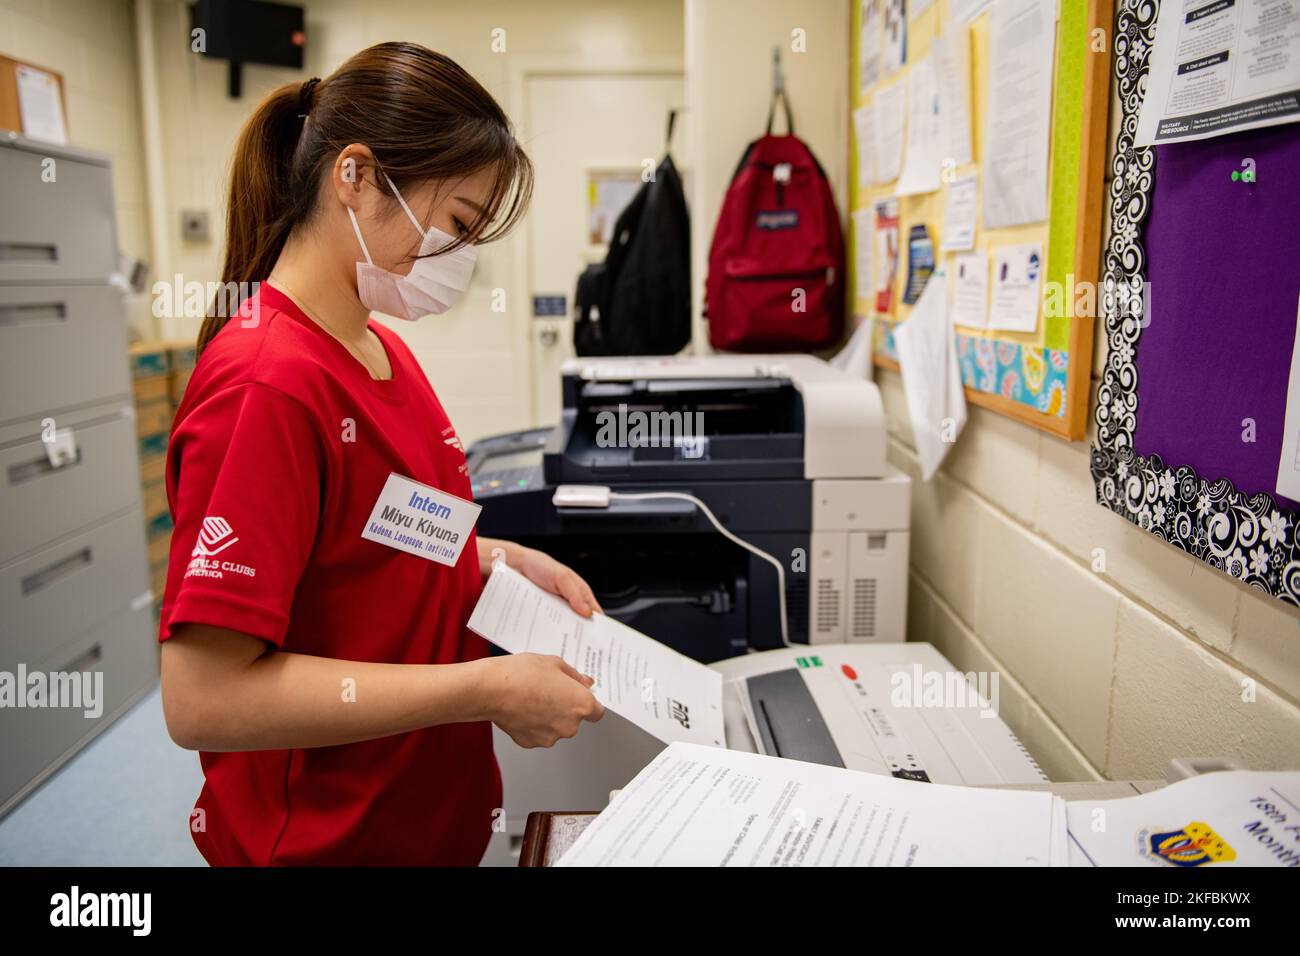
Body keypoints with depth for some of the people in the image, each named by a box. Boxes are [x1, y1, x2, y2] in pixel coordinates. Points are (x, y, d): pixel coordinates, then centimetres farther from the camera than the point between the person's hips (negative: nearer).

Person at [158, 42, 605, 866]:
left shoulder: (383, 348, 2)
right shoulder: (266, 382, -24)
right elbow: (203, 697, -27)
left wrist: (506, 561, -2)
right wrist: (490, 690, -25)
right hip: (328, 837, -8)